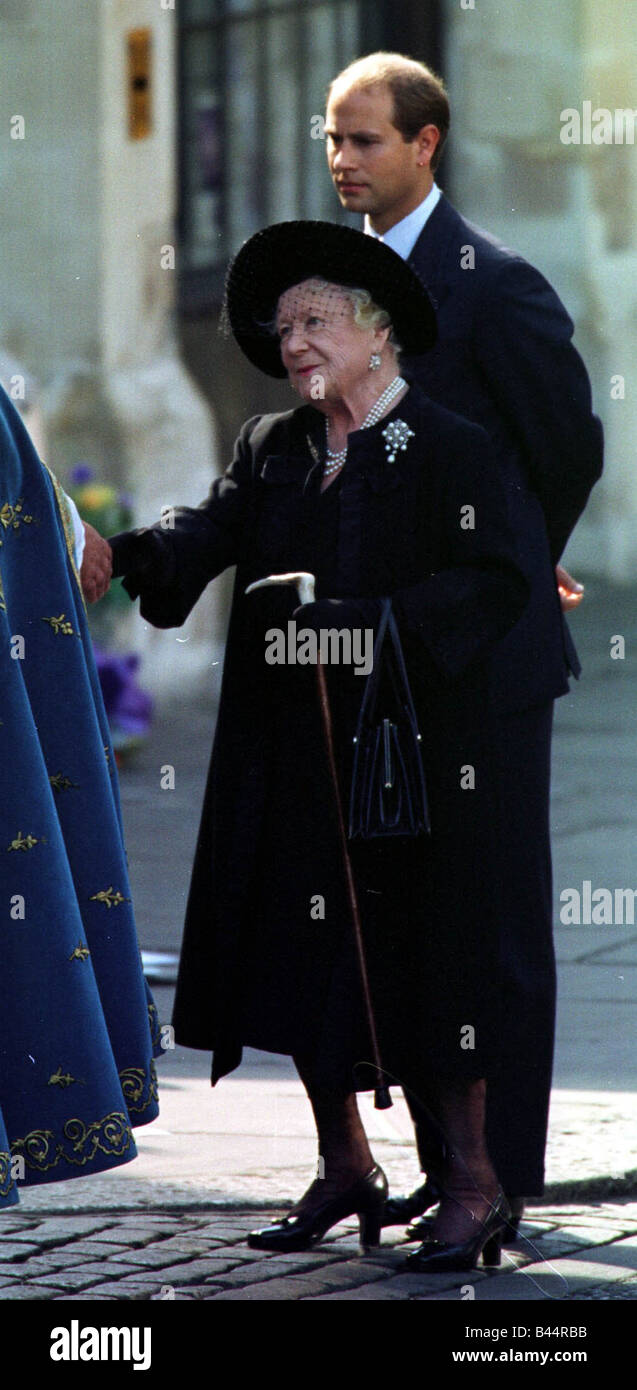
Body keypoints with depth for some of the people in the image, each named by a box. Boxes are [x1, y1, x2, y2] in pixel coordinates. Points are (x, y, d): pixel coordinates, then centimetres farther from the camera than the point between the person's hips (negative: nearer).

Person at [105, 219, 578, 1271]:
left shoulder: (453, 450, -4)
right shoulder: (271, 450, 12)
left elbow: (495, 583, -13)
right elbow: (213, 532, -4)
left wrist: (360, 623, -22)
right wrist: (131, 551, -25)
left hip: (417, 758, -5)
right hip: (296, 757, 6)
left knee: (426, 957, -4)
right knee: (304, 954, 7)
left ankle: (472, 1179, 6)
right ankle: (346, 1167, 20)